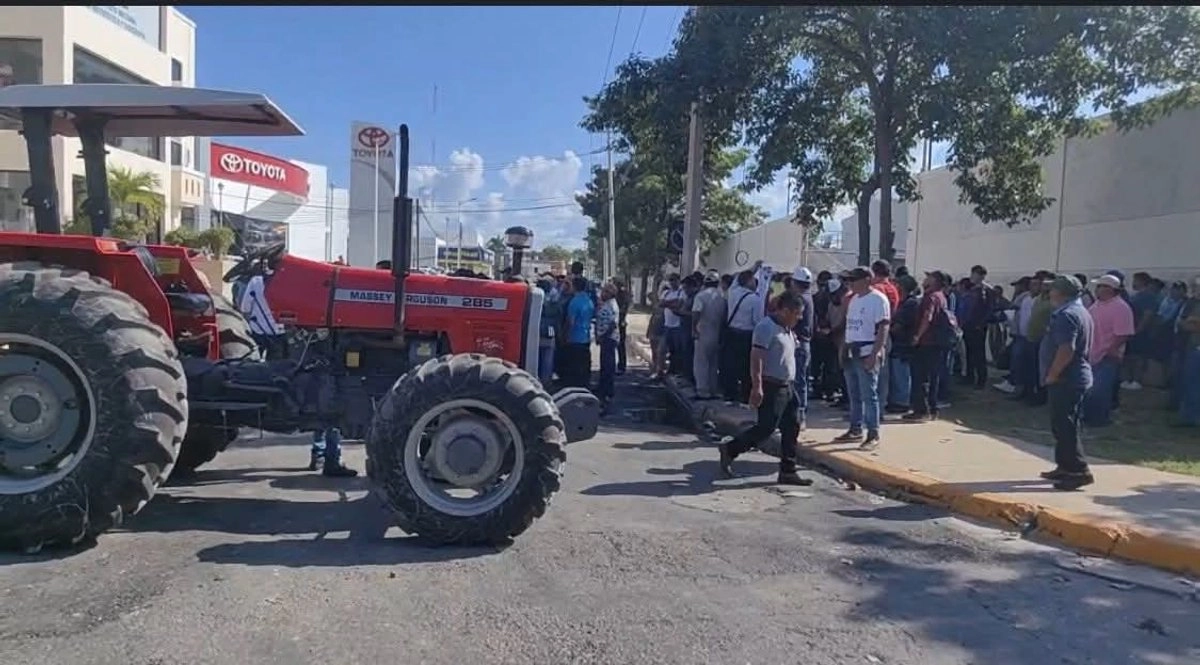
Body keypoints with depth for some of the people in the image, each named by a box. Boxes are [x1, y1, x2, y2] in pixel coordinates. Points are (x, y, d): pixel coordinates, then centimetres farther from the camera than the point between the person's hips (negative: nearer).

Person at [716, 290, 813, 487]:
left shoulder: (786, 329, 15)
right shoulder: (767, 327, -15)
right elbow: (756, 357, -22)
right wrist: (757, 387, -26)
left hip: (787, 387, 10)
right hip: (771, 387, -10)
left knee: (791, 429, 9)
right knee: (765, 428, -9)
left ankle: (788, 471, 15)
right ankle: (729, 449, 6)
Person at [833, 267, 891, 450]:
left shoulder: (878, 299, -12)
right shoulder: (854, 299, 15)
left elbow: (883, 328, -16)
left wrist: (875, 354, -22)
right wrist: (844, 349, 13)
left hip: (867, 353, -9)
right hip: (851, 352, 9)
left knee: (869, 395, -5)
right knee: (854, 395, 14)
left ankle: (873, 435, 1)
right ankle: (855, 430, 23)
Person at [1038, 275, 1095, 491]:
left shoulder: (1066, 315, -18)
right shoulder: (1080, 312, 16)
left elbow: (1066, 350, -28)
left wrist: (1052, 374, -19)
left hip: (1066, 380, -11)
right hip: (1077, 377, 11)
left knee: (1064, 426, -8)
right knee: (1064, 425, 17)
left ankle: (1080, 471, -6)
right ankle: (1065, 466, 24)